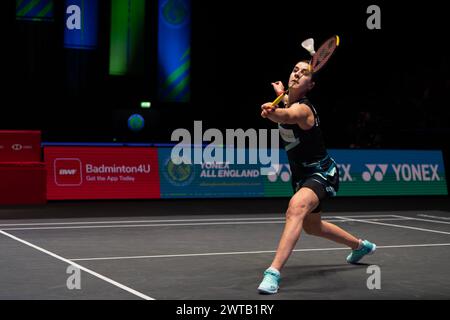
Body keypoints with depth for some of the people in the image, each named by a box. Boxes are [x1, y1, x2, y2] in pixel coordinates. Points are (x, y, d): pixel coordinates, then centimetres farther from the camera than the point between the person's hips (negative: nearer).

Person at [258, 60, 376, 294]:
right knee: (312, 227, 27)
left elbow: (287, 116, -54)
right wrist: (281, 95, 22)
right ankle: (360, 246, 52)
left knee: (296, 207, -39)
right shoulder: (287, 101, 0)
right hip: (302, 175, 10)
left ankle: (274, 273, -48)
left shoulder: (303, 109, -26)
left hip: (321, 173, -10)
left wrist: (272, 112, -72)